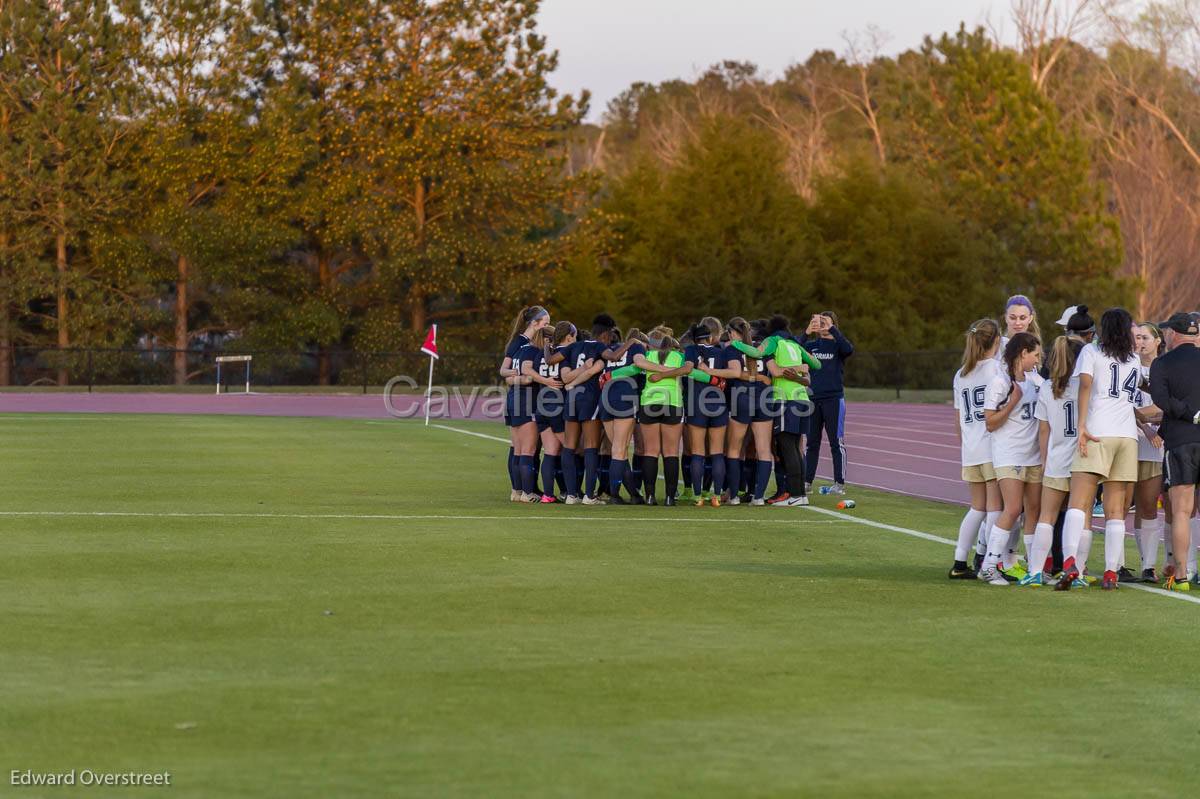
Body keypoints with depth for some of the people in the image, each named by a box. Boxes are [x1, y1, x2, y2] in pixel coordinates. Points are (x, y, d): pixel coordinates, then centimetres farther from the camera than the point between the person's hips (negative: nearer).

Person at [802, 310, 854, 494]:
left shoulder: (837, 344, 1)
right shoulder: (812, 345, 9)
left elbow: (849, 349, -22)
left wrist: (831, 329, -22)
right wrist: (807, 333, -20)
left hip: (834, 398, -4)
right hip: (813, 399, 4)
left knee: (837, 443, -2)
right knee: (811, 442, 7)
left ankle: (839, 483, 0)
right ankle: (807, 481, 12)